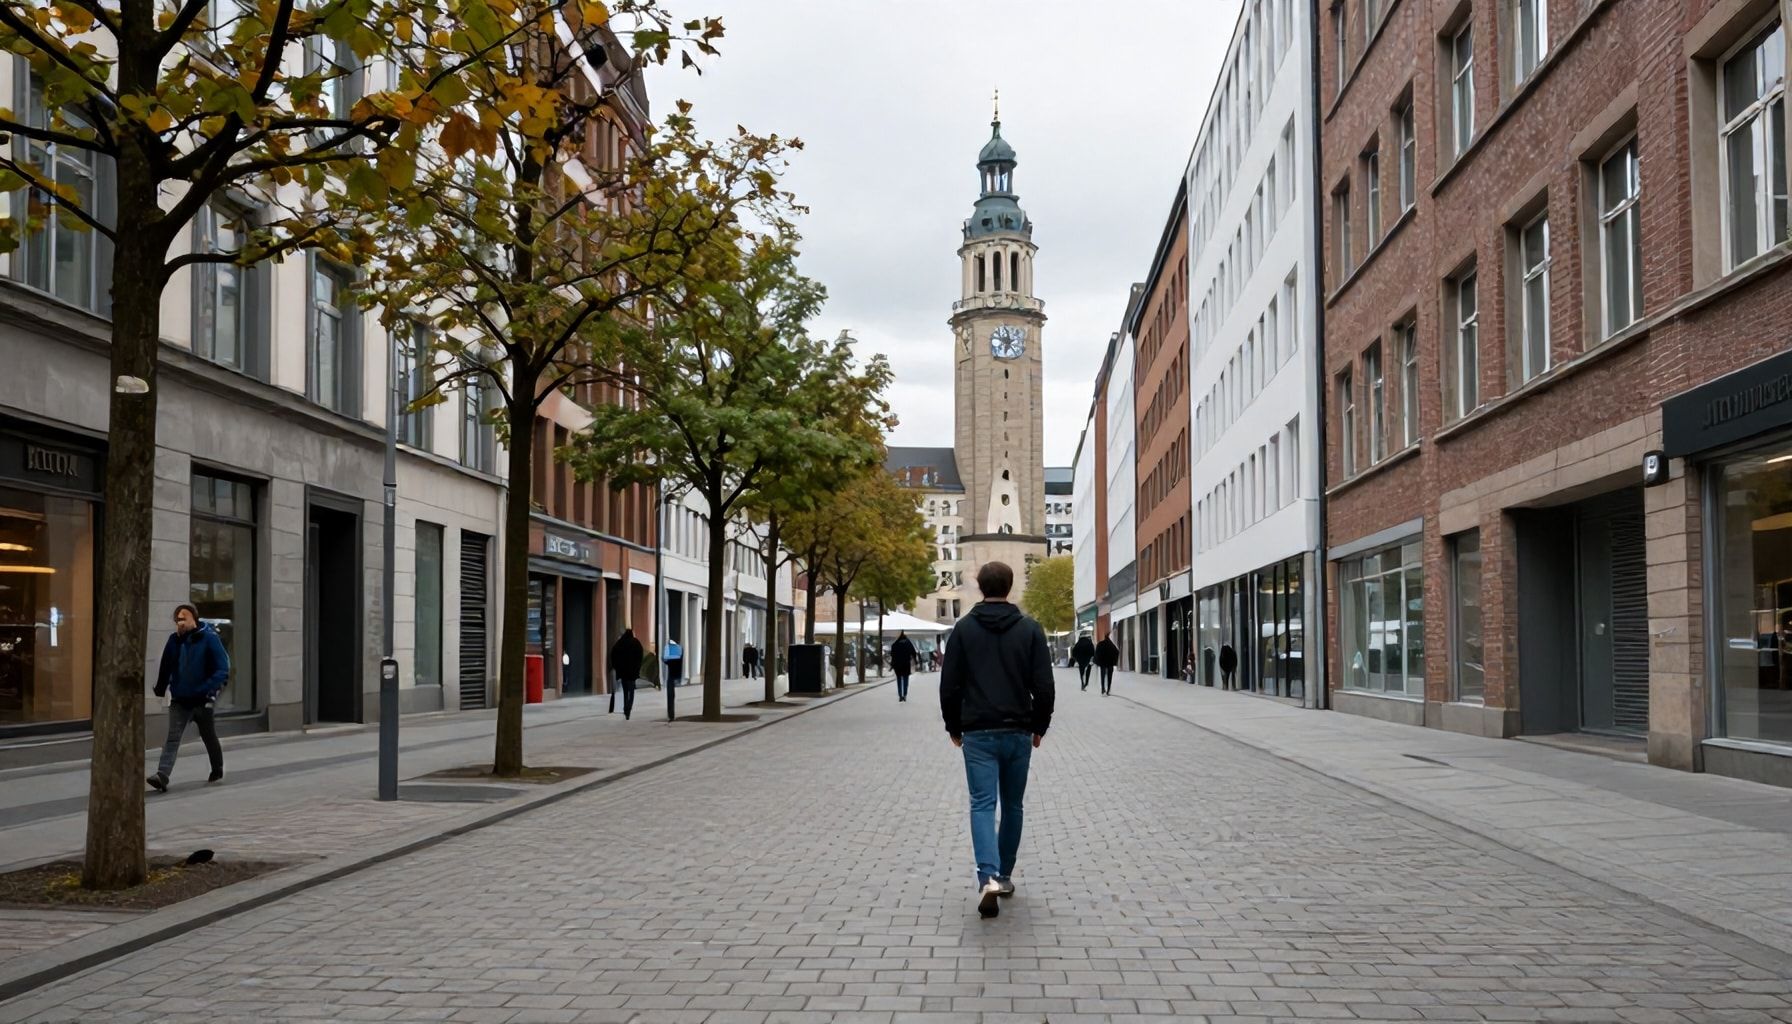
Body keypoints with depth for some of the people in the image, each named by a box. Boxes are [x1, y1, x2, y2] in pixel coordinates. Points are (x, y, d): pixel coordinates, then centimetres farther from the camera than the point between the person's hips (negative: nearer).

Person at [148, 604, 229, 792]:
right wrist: (159, 691, 6)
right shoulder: (174, 640, 1)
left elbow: (223, 669, -16)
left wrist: (209, 689, -26)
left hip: (202, 701, -3)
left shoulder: (209, 638, -12)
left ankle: (218, 771, 33)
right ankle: (162, 776, -18)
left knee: (209, 738, 14)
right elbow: (165, 668, 9)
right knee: (172, 738, -9)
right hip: (179, 701, 3)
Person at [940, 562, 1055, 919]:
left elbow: (950, 686, -1)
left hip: (978, 734, -1)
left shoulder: (963, 629, -1)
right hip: (1018, 733, 1)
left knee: (983, 804, -5)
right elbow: (1044, 686, -3)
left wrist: (954, 727, 12)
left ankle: (988, 876, -24)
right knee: (1012, 805, 15)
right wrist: (1039, 726, 10)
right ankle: (1004, 876, 24)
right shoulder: (1030, 629, -1)